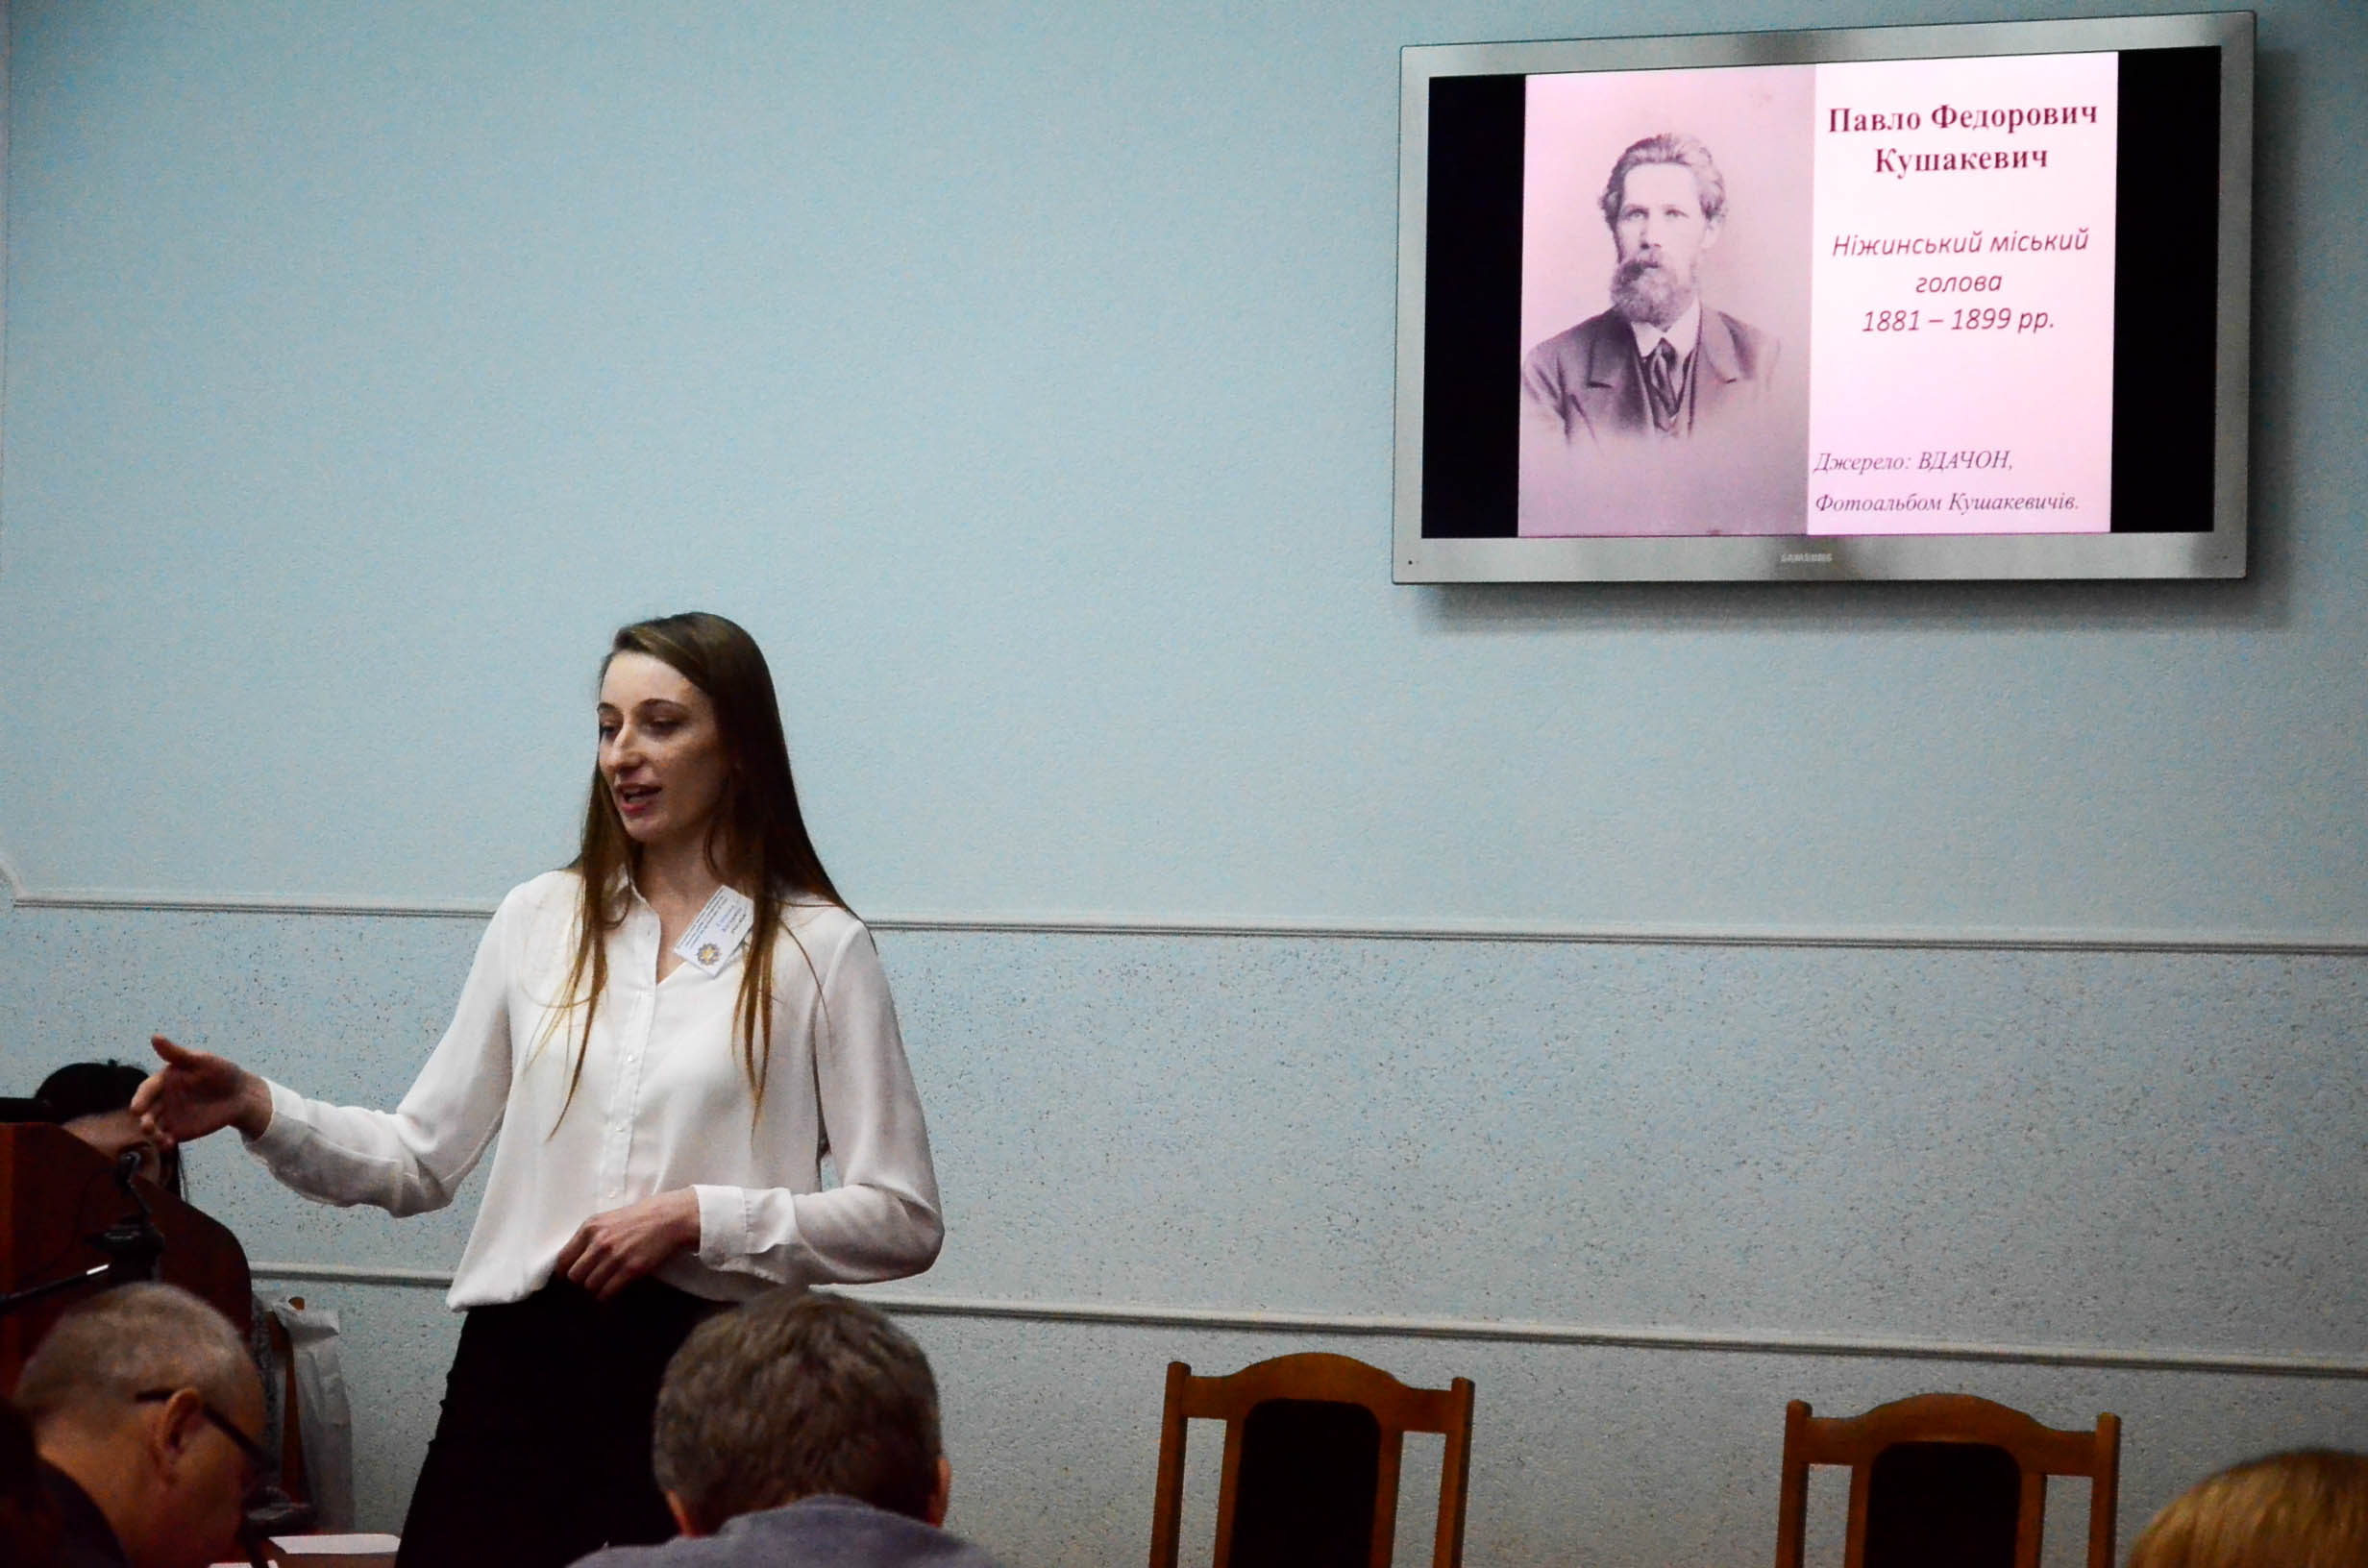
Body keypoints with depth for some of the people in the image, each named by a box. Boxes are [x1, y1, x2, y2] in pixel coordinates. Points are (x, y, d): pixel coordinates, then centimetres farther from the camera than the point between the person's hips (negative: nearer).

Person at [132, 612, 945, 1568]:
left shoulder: (817, 949, -1)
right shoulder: (541, 922, 9)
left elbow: (902, 1220, -4)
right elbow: (419, 1161, 9)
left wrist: (699, 1218, -13)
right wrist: (259, 1111, -6)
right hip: (523, 1355, 3)